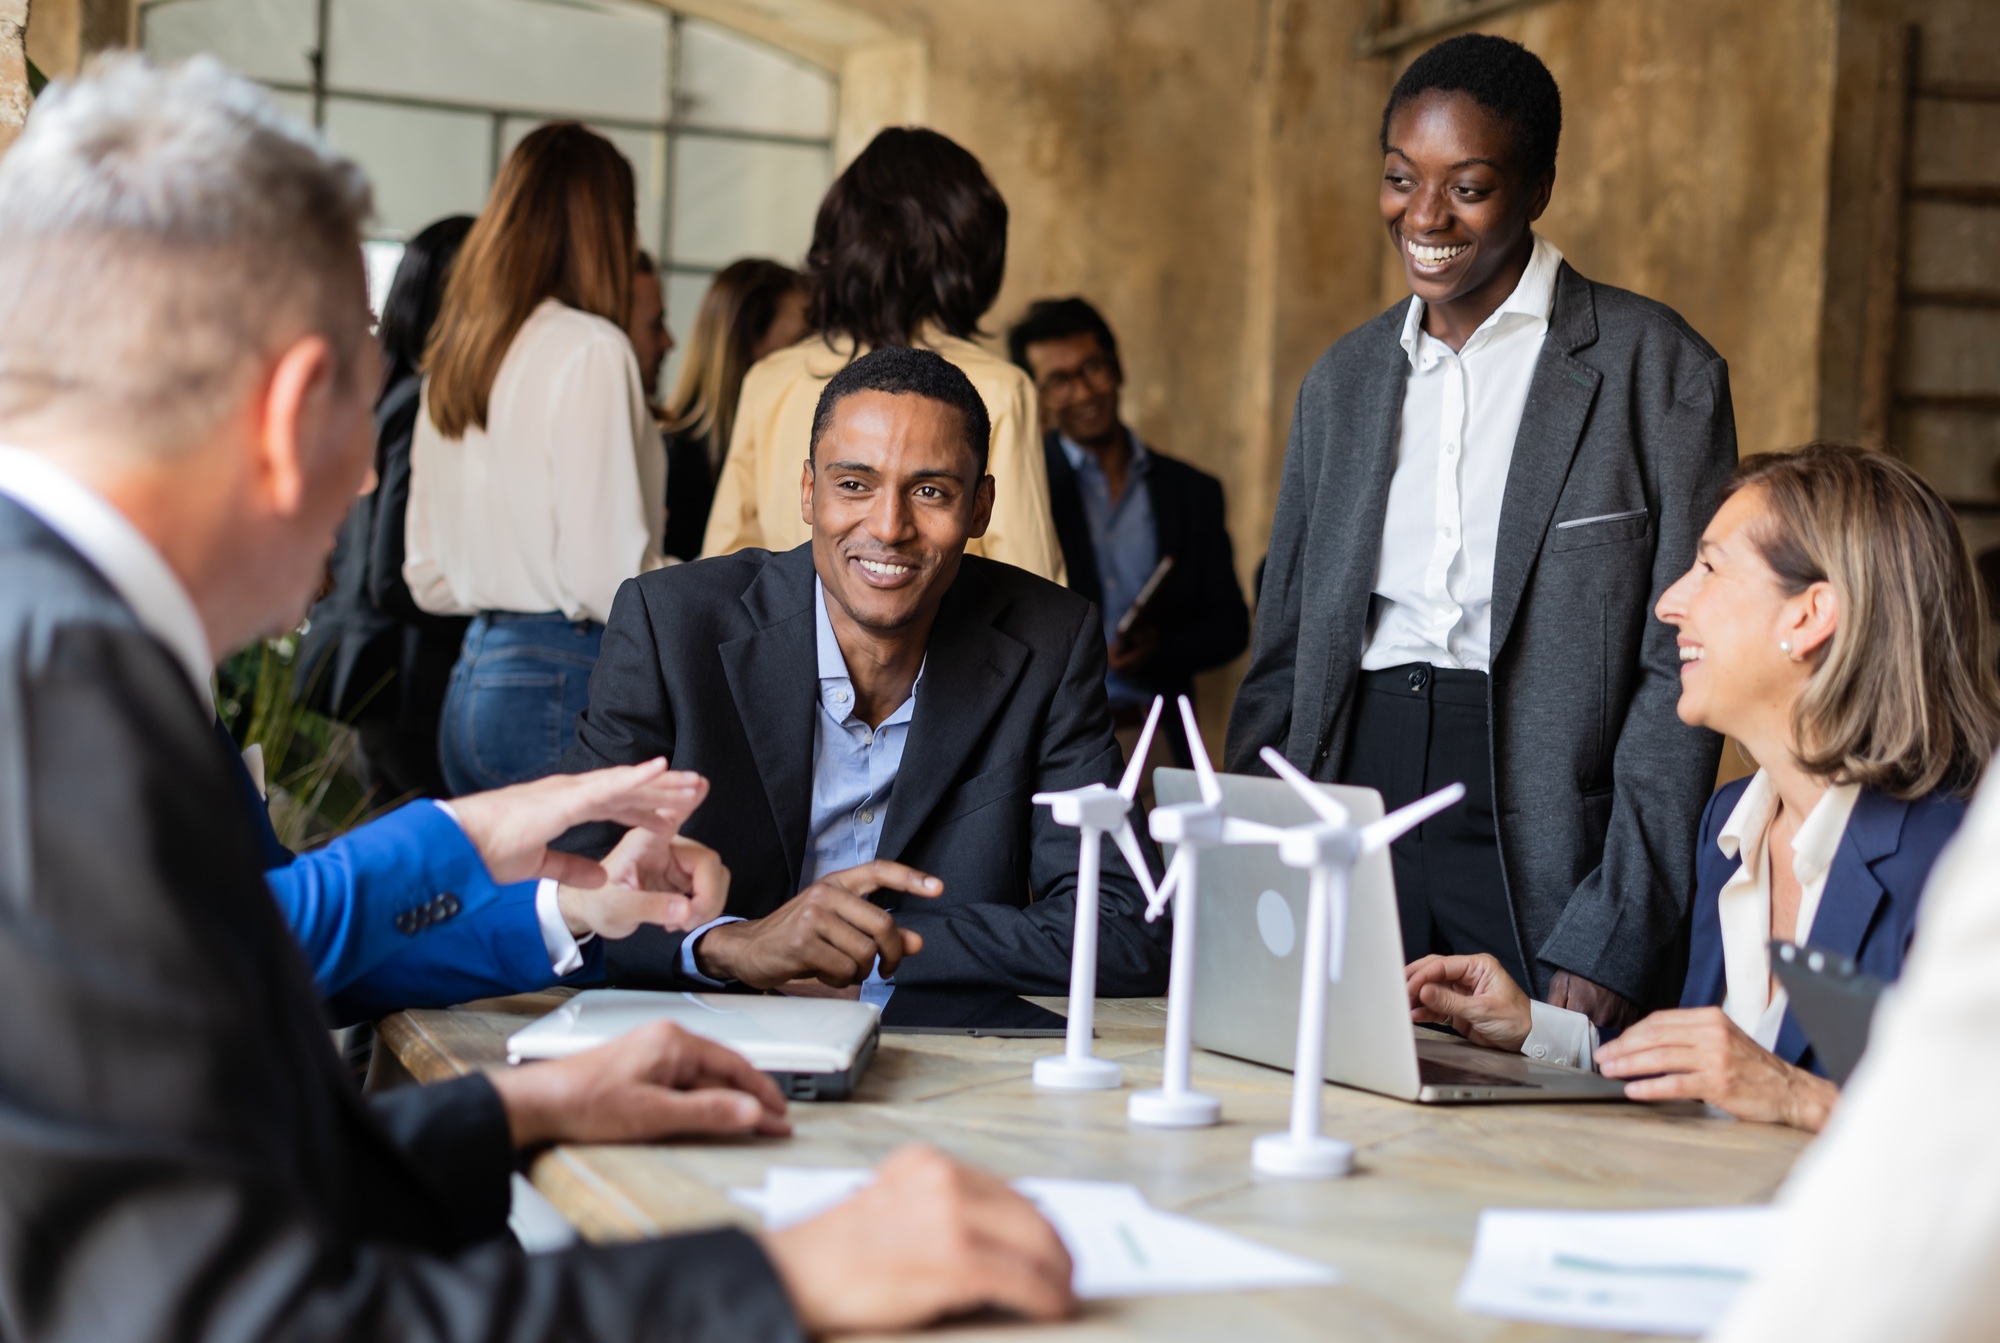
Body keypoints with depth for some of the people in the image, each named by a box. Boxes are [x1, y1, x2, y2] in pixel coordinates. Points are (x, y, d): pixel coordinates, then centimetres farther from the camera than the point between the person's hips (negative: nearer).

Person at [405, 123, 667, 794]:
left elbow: (428, 578, 16)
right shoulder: (589, 350, -10)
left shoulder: (451, 355, 13)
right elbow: (605, 573, -16)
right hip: (567, 687, -8)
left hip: (470, 684, 8)